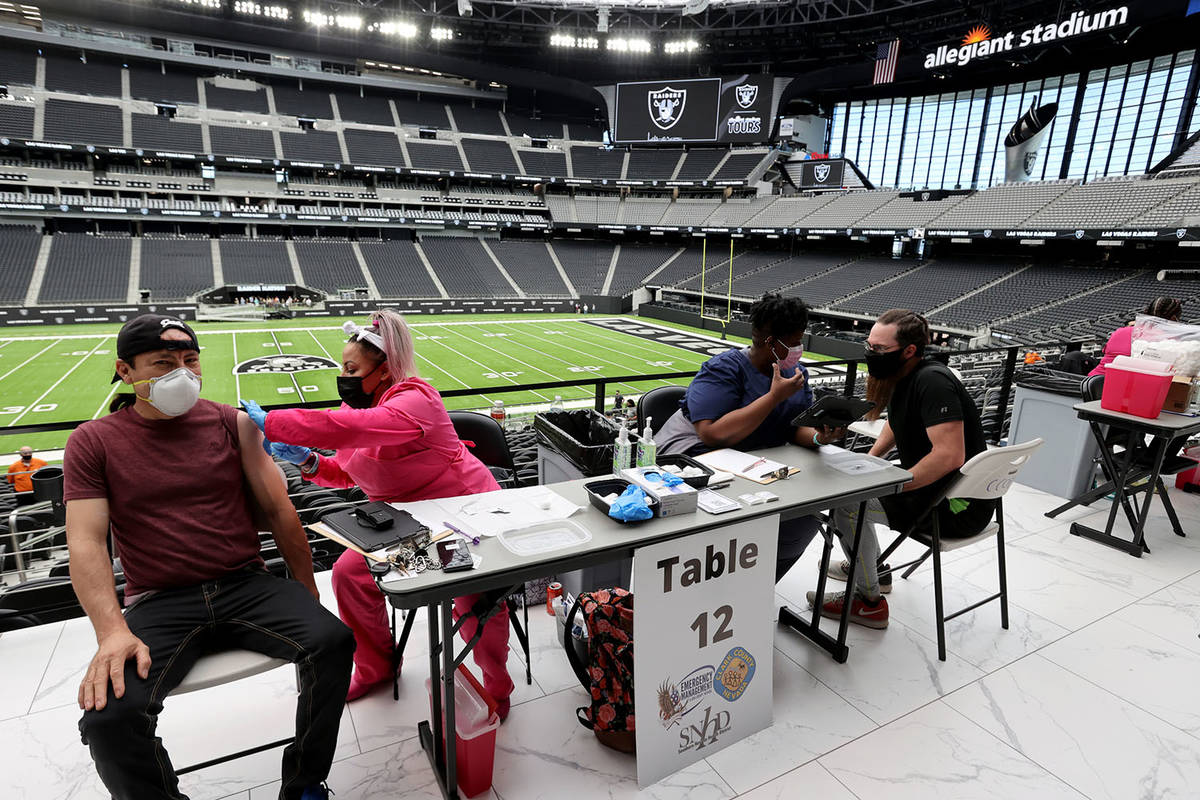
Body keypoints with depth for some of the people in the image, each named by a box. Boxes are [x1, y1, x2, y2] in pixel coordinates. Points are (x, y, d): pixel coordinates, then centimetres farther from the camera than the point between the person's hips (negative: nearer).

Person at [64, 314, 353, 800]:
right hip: (160, 604, 0)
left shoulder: (231, 423, 7)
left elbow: (278, 511, 6)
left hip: (247, 586, 1)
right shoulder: (93, 443, 5)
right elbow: (86, 543, -4)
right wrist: (113, 632, -20)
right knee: (109, 714, -27)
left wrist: (308, 598, 4)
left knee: (333, 641, -22)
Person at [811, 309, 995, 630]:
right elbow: (895, 424, 24)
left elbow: (950, 455, -34)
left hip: (958, 507, -10)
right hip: (933, 487, 10)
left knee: (846, 503, -16)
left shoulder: (933, 381, -25)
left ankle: (869, 601, 2)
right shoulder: (903, 375, 4)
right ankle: (873, 567, 35)